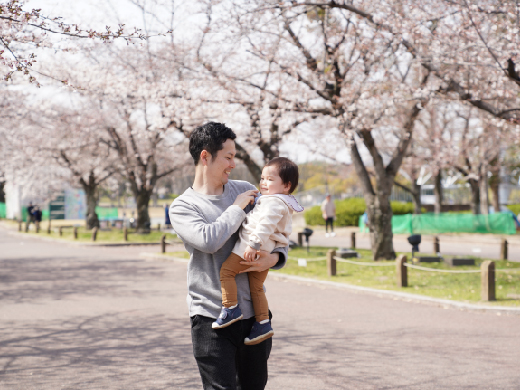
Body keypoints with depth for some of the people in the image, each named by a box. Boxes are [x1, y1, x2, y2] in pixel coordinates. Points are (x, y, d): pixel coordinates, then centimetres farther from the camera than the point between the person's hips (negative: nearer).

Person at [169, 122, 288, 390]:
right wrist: (237, 207, -9)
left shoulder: (246, 191, 10)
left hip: (255, 311, 5)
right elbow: (209, 239, -22)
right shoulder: (182, 207, -3)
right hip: (211, 316, -4)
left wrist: (274, 258, -7)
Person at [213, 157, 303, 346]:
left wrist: (254, 244, -32)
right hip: (266, 254, 11)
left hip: (252, 247, -11)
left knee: (226, 270, -12)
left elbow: (266, 224, -26)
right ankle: (263, 324, 12)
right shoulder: (285, 204, 23)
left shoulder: (274, 202, -11)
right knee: (256, 287, 14)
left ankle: (231, 308, -15)